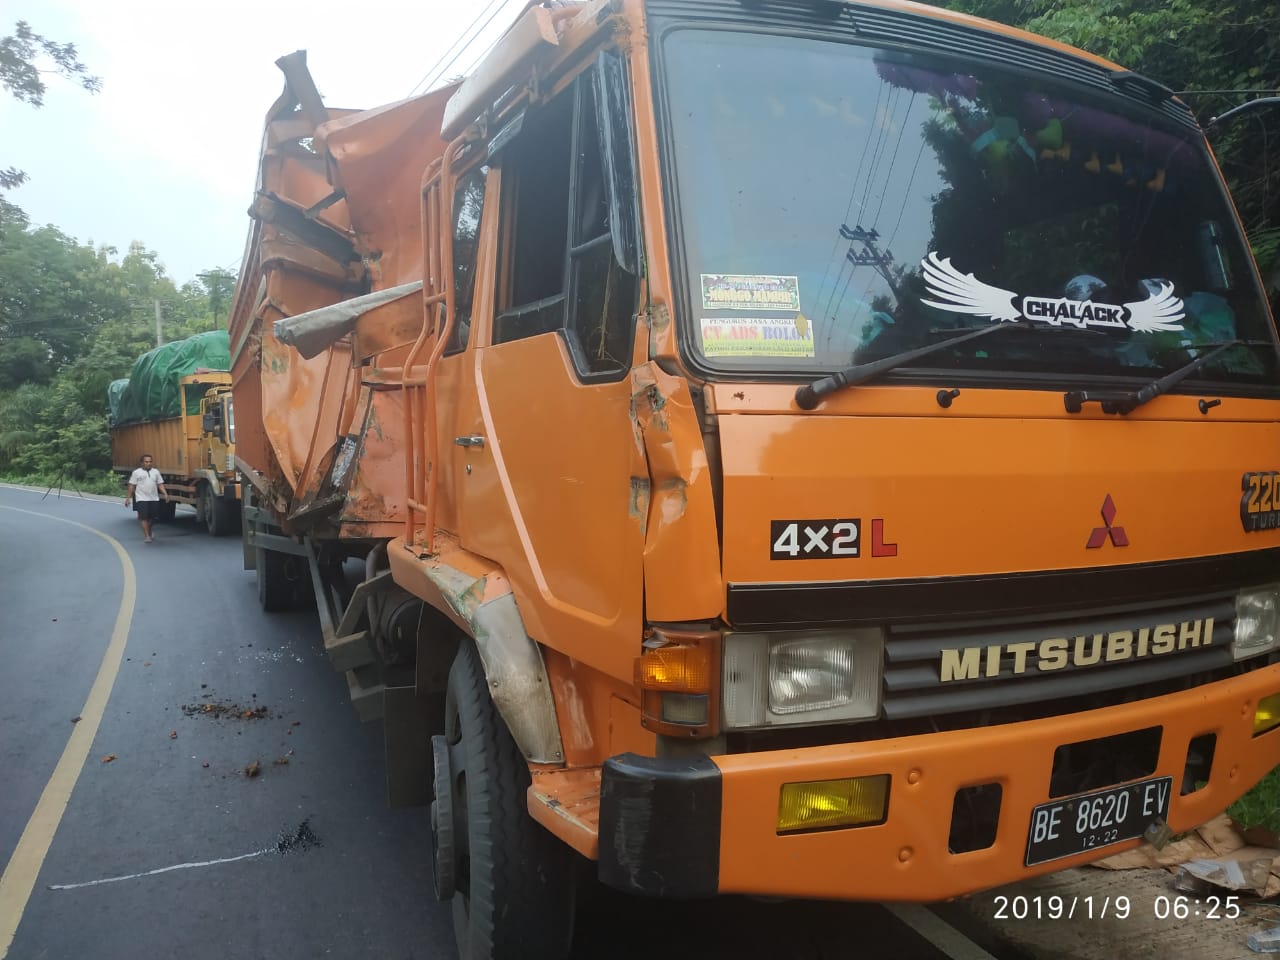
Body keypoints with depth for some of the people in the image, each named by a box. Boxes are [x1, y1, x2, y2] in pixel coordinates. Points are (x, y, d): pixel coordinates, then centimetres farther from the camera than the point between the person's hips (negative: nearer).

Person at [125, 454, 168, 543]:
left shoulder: (156, 472, 10)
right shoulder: (136, 472, 2)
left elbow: (160, 484, 8)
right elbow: (131, 486, 3)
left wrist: (165, 494, -6)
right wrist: (128, 498, 1)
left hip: (154, 499, 3)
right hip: (142, 499, -3)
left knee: (150, 518, 11)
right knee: (144, 518, -11)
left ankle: (149, 534, 27)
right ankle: (147, 536, -11)